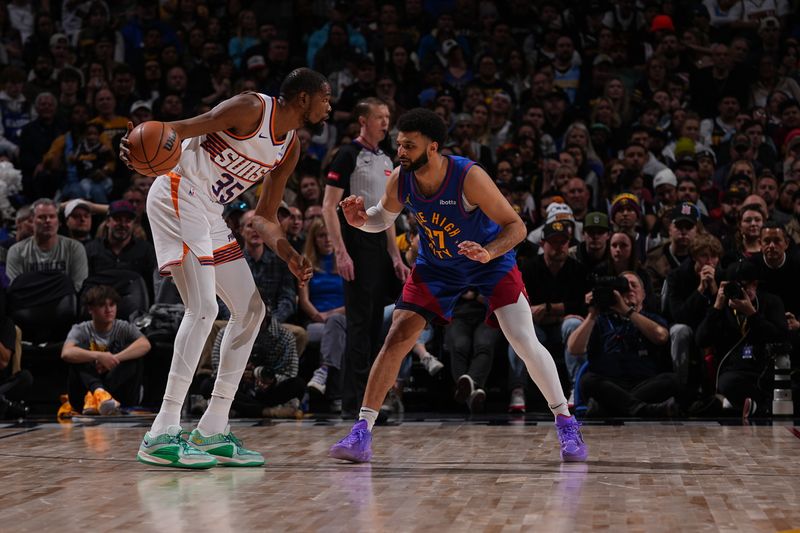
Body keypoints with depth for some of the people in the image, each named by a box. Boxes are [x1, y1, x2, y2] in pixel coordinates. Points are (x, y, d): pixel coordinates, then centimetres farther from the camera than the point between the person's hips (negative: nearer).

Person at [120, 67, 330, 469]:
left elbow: (265, 216, 19)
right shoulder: (251, 108, -12)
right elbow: (182, 129, -19)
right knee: (204, 308, -20)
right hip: (177, 198, -10)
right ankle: (161, 435, -19)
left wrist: (288, 256, 4)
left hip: (210, 215, 10)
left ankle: (212, 431, 10)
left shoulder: (290, 150, 13)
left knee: (250, 309, 8)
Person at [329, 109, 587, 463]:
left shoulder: (469, 177, -32)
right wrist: (361, 219, -20)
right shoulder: (400, 180, -18)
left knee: (525, 342, -14)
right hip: (436, 265, 4)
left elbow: (516, 226, -26)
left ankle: (565, 423, 5)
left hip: (491, 261, -3)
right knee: (396, 340, -8)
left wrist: (488, 253, -44)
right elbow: (383, 218, 3)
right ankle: (361, 433, -3)